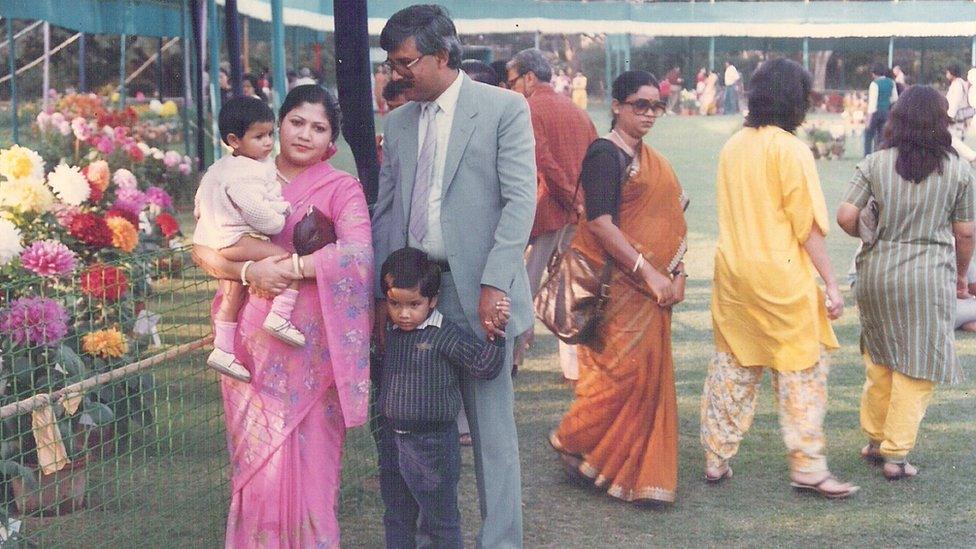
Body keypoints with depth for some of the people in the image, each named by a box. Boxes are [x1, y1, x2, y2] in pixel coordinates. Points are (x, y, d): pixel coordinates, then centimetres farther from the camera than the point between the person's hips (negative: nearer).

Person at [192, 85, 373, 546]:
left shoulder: (342, 188, 2)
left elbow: (357, 251, -15)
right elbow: (203, 246, 2)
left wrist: (289, 267, -18)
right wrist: (249, 271, -15)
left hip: (313, 347, -2)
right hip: (253, 342, 2)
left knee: (310, 457, 2)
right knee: (257, 459, 3)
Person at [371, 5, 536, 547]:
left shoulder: (504, 108, -2)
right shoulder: (399, 121, 14)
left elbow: (521, 201, -9)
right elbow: (385, 212, 13)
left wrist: (495, 284, -17)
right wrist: (382, 297, 5)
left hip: (477, 294, -5)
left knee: (492, 428, 1)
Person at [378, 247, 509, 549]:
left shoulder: (447, 335, -14)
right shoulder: (390, 334, 6)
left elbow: (484, 366, -18)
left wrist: (496, 334, -27)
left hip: (433, 445, -6)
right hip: (392, 442, 6)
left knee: (441, 521, 8)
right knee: (396, 518, 20)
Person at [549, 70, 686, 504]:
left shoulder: (648, 158, 15)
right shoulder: (605, 154, -12)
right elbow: (599, 223, -20)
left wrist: (676, 273, 4)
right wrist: (648, 272, -22)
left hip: (650, 286, 9)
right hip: (618, 283, -9)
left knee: (650, 371, 11)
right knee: (625, 369, -8)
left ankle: (639, 472, 22)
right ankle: (572, 440, 13)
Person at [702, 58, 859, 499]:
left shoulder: (732, 147, 6)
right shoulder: (791, 150, -13)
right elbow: (808, 226, -13)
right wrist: (831, 284, -8)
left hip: (733, 273, 6)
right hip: (780, 275, -6)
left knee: (732, 366, 14)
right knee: (801, 370, 4)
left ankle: (716, 459, 20)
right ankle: (807, 466, 7)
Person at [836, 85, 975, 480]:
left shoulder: (875, 164, -2)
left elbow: (845, 217, -8)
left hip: (877, 273, 2)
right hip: (929, 277, -2)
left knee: (880, 359, 18)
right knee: (917, 367, 5)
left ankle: (875, 440, 28)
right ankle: (896, 454, 5)